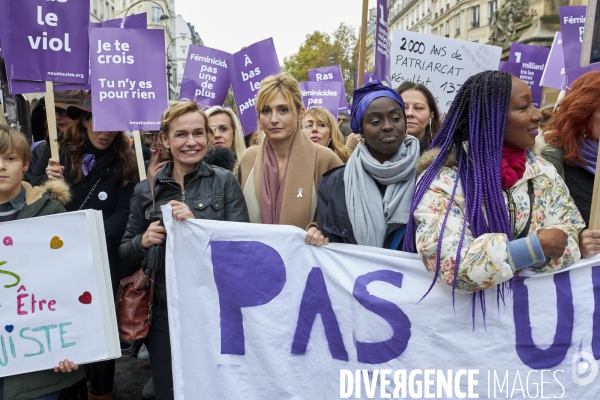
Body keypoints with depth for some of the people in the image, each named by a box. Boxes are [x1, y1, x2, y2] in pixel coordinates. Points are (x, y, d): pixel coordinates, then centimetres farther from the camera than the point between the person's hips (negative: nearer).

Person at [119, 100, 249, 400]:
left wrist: (198, 224, -22)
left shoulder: (225, 181, -3)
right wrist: (143, 242, -13)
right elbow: (124, 254, 9)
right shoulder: (146, 190, 3)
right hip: (164, 311, 2)